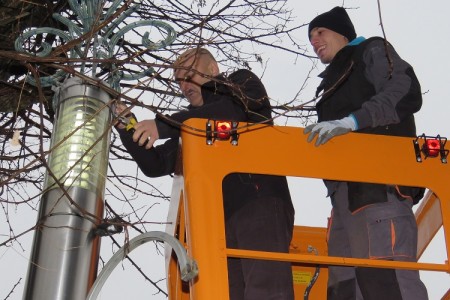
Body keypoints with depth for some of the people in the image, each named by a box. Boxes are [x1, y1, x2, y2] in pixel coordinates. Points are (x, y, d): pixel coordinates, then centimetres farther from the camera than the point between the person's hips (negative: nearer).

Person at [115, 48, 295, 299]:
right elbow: (155, 165, 26)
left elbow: (232, 110, -8)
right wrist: (125, 127, 13)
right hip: (221, 219, 6)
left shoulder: (244, 84, 16)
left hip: (259, 203, -5)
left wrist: (164, 125, -14)